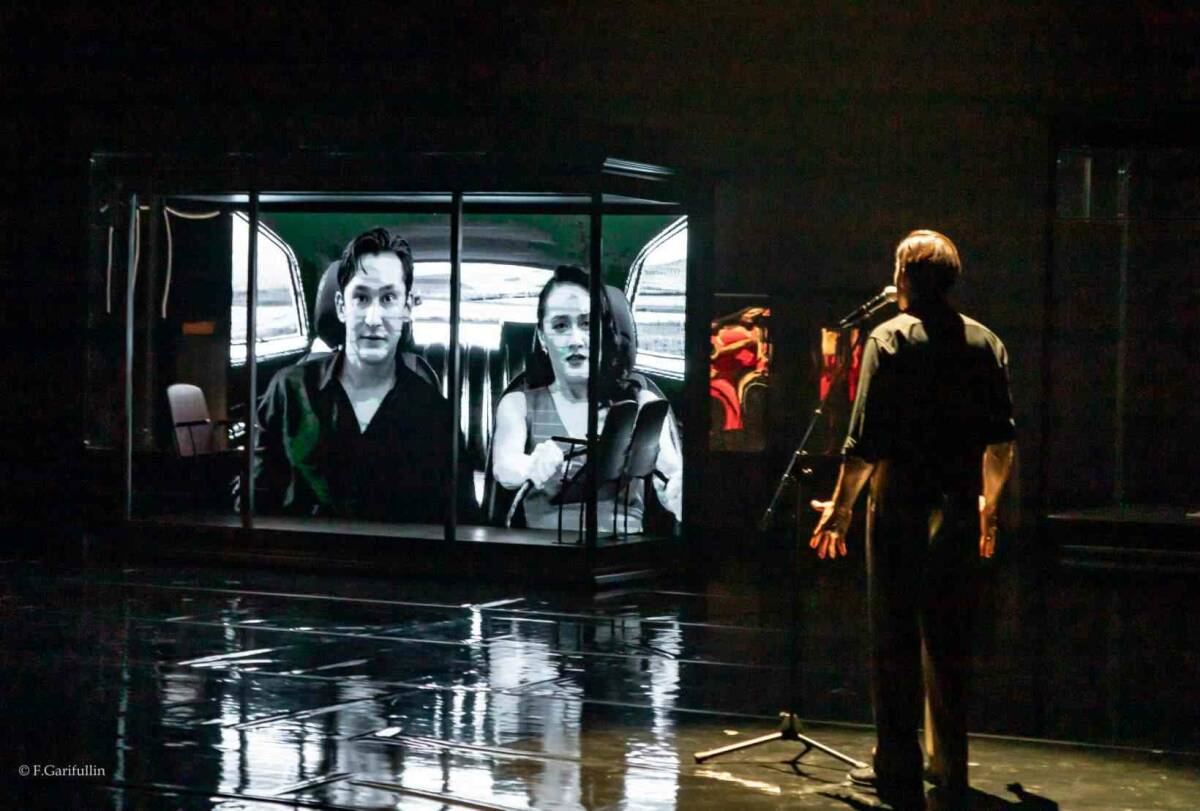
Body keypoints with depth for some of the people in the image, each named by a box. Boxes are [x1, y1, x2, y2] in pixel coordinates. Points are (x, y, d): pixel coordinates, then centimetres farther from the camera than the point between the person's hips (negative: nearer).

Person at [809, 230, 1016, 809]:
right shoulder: (986, 343, 8)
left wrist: (842, 504, -2)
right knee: (948, 640, 12)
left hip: (900, 506, -4)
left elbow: (867, 436, -11)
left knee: (894, 639, 1)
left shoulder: (889, 338, -6)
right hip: (959, 511, 5)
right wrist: (988, 501, 25)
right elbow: (1002, 439, 11)